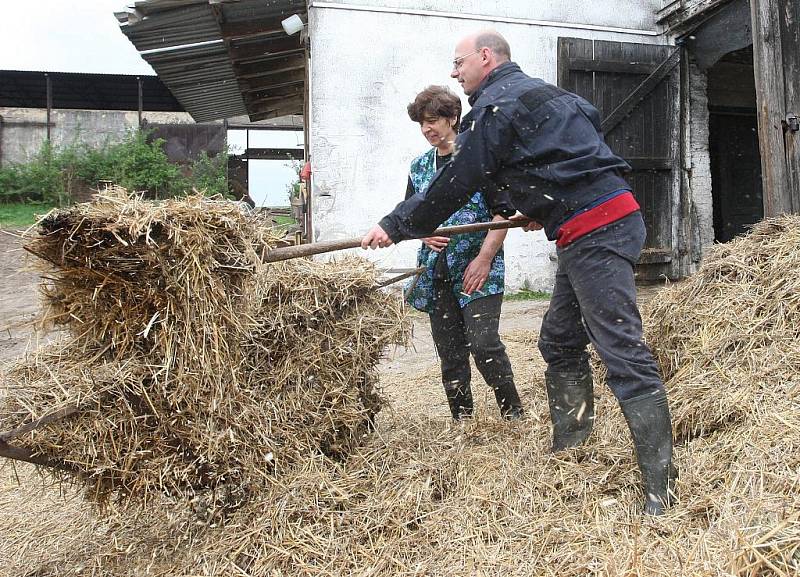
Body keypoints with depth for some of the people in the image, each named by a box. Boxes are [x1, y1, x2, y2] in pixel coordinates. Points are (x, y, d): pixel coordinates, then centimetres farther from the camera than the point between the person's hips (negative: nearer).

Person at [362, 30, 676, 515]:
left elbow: (454, 185, -7)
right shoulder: (543, 91, 23)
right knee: (559, 342, 15)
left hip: (595, 232, -10)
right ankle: (568, 452, 26)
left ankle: (661, 492, -8)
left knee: (622, 352, -12)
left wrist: (395, 227, 2)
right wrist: (547, 209, 33)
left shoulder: (495, 106, -7)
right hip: (604, 224, 10)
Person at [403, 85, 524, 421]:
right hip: (436, 269, 5)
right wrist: (423, 233, -2)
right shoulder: (419, 167, 13)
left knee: (483, 343, -13)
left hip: (478, 267, -5)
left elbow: (503, 212, -7)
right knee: (449, 350, 7)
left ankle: (513, 414, 6)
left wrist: (484, 258, -14)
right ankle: (462, 421, 20)